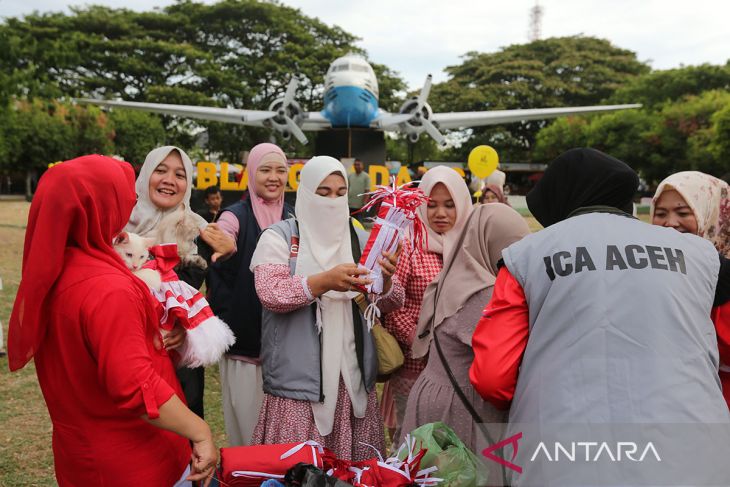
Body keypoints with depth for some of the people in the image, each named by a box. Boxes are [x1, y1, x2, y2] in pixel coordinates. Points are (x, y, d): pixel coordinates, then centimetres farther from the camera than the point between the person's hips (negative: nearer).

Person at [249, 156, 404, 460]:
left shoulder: (361, 240, 9)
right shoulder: (279, 237, -2)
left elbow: (391, 304, 5)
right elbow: (271, 294, -16)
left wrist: (386, 280, -17)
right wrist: (326, 280, -29)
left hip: (352, 376, 4)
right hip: (299, 377, -3)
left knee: (353, 468, 11)